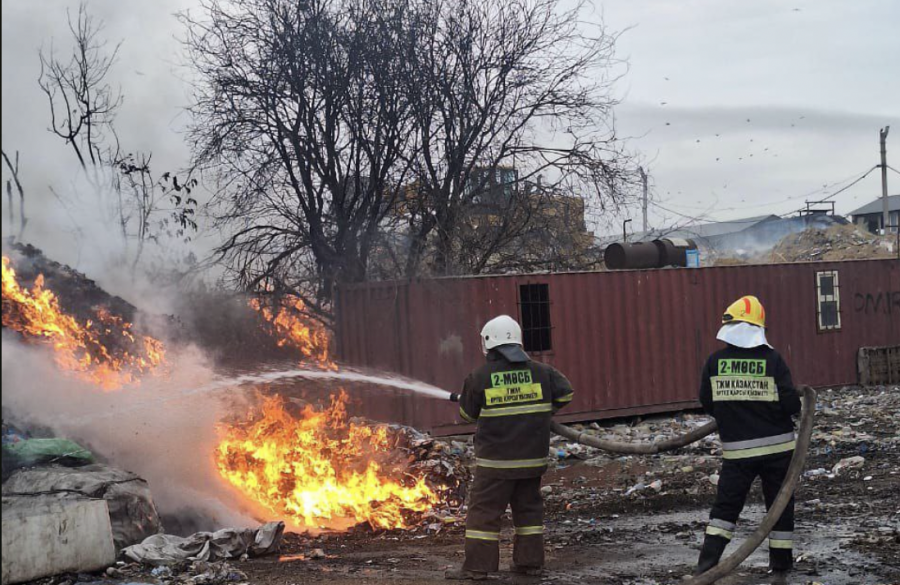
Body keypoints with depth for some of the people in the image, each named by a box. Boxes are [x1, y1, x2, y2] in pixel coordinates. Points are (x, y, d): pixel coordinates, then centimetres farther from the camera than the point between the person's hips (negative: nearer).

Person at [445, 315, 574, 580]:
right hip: (532, 457, 4)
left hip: (496, 459, -4)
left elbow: (468, 414, 4)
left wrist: (461, 399, 27)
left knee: (484, 509, 2)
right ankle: (530, 561, 17)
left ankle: (477, 566, 2)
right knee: (528, 507, 15)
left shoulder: (480, 377, -6)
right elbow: (565, 393, 4)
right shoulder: (539, 371, 2)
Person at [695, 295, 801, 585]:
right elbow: (791, 404, -13)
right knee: (780, 507, 12)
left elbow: (707, 403, 4)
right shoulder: (772, 359, -11)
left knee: (725, 506, 10)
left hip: (736, 450, 1)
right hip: (777, 446, -1)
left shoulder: (714, 362, -5)